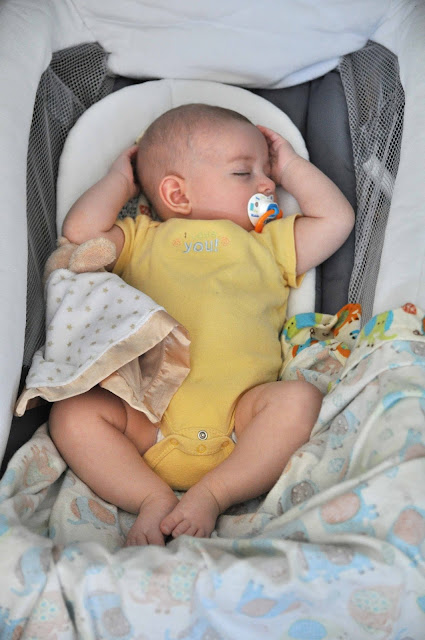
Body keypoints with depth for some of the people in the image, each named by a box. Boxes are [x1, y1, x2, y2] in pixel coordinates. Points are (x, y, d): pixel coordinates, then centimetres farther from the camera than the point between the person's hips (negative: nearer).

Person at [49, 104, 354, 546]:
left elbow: (337, 219, 22)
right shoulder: (143, 240, 23)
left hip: (238, 414, 1)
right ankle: (154, 499, -22)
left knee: (299, 398, -27)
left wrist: (290, 165, 29)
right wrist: (120, 180, 22)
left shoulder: (268, 245, 28)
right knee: (72, 412, -22)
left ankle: (212, 495, -25)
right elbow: (80, 231, 8)